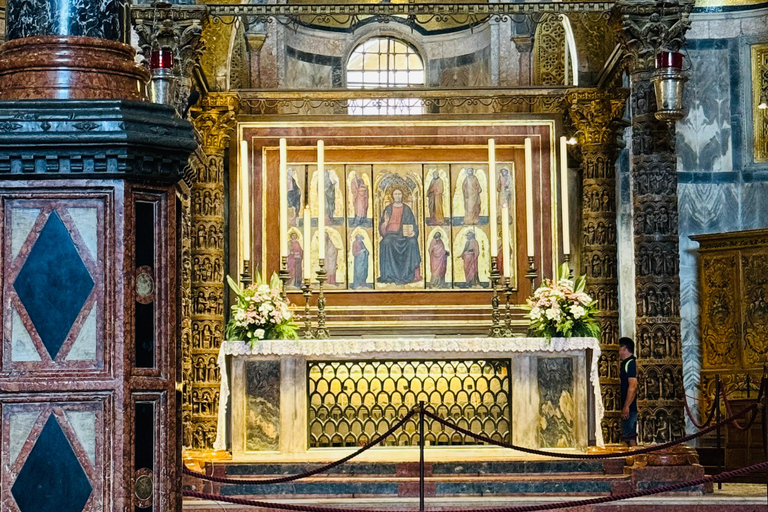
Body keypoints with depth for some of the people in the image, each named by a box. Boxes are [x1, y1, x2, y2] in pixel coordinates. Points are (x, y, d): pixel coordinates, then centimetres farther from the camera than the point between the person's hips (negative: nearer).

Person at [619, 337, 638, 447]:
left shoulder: (631, 363, -12)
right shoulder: (625, 363, 18)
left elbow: (633, 386, -20)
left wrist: (626, 406, -23)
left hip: (629, 406, -10)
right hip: (628, 407, 10)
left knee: (630, 437, -11)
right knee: (630, 437, 12)